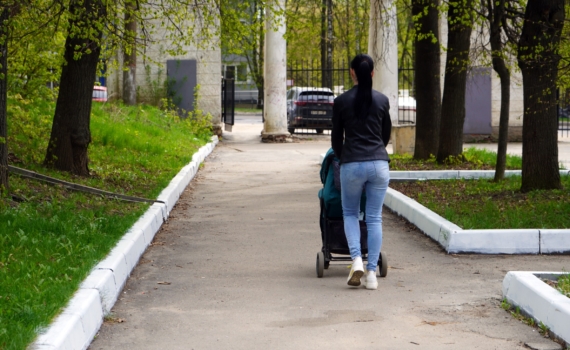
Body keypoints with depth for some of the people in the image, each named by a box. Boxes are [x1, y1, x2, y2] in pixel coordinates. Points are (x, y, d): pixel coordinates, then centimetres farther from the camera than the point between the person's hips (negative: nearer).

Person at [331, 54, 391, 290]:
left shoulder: (342, 101, -2)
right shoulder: (382, 100, 5)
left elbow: (336, 137, 8)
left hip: (352, 164, -1)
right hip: (379, 164, 2)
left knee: (350, 214, 16)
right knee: (374, 218, 7)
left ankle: (356, 260, -6)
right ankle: (371, 273, 1)